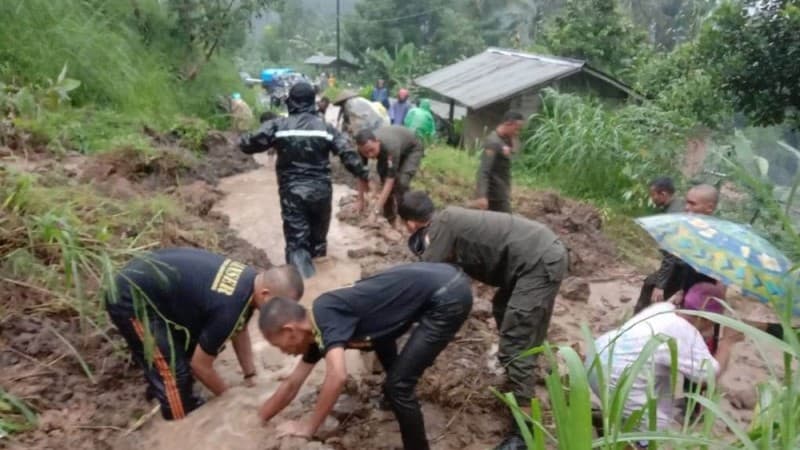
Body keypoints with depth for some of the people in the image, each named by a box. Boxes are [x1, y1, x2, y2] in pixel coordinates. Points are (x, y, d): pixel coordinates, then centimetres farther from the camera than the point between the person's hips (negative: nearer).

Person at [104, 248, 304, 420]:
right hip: (131, 298, -9)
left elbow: (239, 331, 12)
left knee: (193, 345, 19)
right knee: (174, 371, -7)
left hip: (148, 280, 9)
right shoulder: (228, 308, -31)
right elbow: (200, 365, -17)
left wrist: (251, 378, 14)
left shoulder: (251, 280, -5)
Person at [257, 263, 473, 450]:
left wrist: (308, 427, -11)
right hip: (440, 284, 10)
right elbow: (291, 385, 22)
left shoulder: (325, 313, -15)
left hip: (448, 295, -10)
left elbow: (337, 376, -26)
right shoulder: (319, 330, 11)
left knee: (397, 385, -5)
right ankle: (394, 397, 51)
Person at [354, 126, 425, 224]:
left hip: (412, 149, -6)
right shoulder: (365, 147, -29)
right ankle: (389, 219, 9)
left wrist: (375, 212, -47)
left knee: (401, 182, -24)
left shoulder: (390, 147, -45)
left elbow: (389, 182, -45)